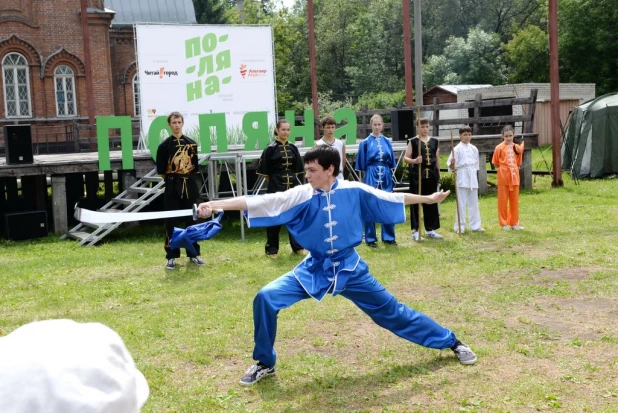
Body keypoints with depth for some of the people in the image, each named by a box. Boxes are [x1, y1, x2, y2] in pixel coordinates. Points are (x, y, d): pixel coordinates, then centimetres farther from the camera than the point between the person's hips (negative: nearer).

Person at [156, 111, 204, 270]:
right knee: (171, 221, 1)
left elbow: (195, 166, 9)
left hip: (189, 185, 2)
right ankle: (171, 256, 7)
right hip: (172, 187, -2)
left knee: (191, 219, 9)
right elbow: (161, 170, -2)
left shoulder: (191, 143, 4)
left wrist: (188, 177, 2)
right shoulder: (164, 145, -3)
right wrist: (171, 177, 4)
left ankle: (193, 254, 19)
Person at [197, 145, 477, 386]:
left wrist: (429, 199, 13)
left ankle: (452, 343, 28)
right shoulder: (302, 196, -13)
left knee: (391, 311, 7)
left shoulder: (354, 191, -11)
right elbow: (260, 202, -18)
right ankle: (264, 363, 5)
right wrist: (215, 205, -26)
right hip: (313, 270, 1)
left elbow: (391, 198, 4)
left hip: (349, 268, -1)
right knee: (266, 298, -16)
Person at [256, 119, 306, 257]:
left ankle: (297, 246, 21)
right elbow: (264, 171, -5)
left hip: (292, 186, 4)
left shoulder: (293, 148, 7)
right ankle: (272, 249, 14)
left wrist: (293, 179, 4)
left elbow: (297, 169, 13)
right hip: (276, 187, -4)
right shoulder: (270, 149, -7)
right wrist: (274, 180, 1)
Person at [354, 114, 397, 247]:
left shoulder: (387, 141, 9)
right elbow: (362, 163, 1)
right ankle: (370, 238, 8)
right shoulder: (365, 143, -1)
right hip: (371, 176, -3)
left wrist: (391, 177, 9)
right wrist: (363, 179, -1)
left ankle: (388, 237, 17)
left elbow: (391, 161, 13)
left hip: (386, 176, 3)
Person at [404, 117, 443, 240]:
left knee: (431, 202, 9)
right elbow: (405, 158, -4)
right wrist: (414, 161, -23)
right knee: (416, 202, -2)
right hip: (417, 174, -4)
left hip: (431, 174, 5)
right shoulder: (413, 141, -3)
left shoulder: (434, 141, 10)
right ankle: (415, 231, 4)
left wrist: (438, 174, 14)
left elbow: (437, 159, 15)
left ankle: (430, 229, 20)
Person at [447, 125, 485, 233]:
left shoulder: (474, 149, 10)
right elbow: (451, 166, -9)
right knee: (461, 203, -3)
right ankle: (460, 226, 3)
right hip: (461, 178, -5)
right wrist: (452, 165, -30)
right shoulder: (457, 149, -6)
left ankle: (475, 225, 16)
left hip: (472, 178, 5)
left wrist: (473, 175, 14)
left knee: (474, 203, 9)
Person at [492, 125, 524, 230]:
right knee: (503, 200, 3)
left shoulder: (517, 147, 4)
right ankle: (504, 223, 11)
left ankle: (514, 223, 18)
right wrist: (503, 168, 2)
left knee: (514, 200, 9)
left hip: (514, 177, 4)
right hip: (503, 177, -4)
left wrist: (514, 169, 5)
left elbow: (518, 162, 15)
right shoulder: (499, 148, -7)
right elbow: (496, 163, 1)